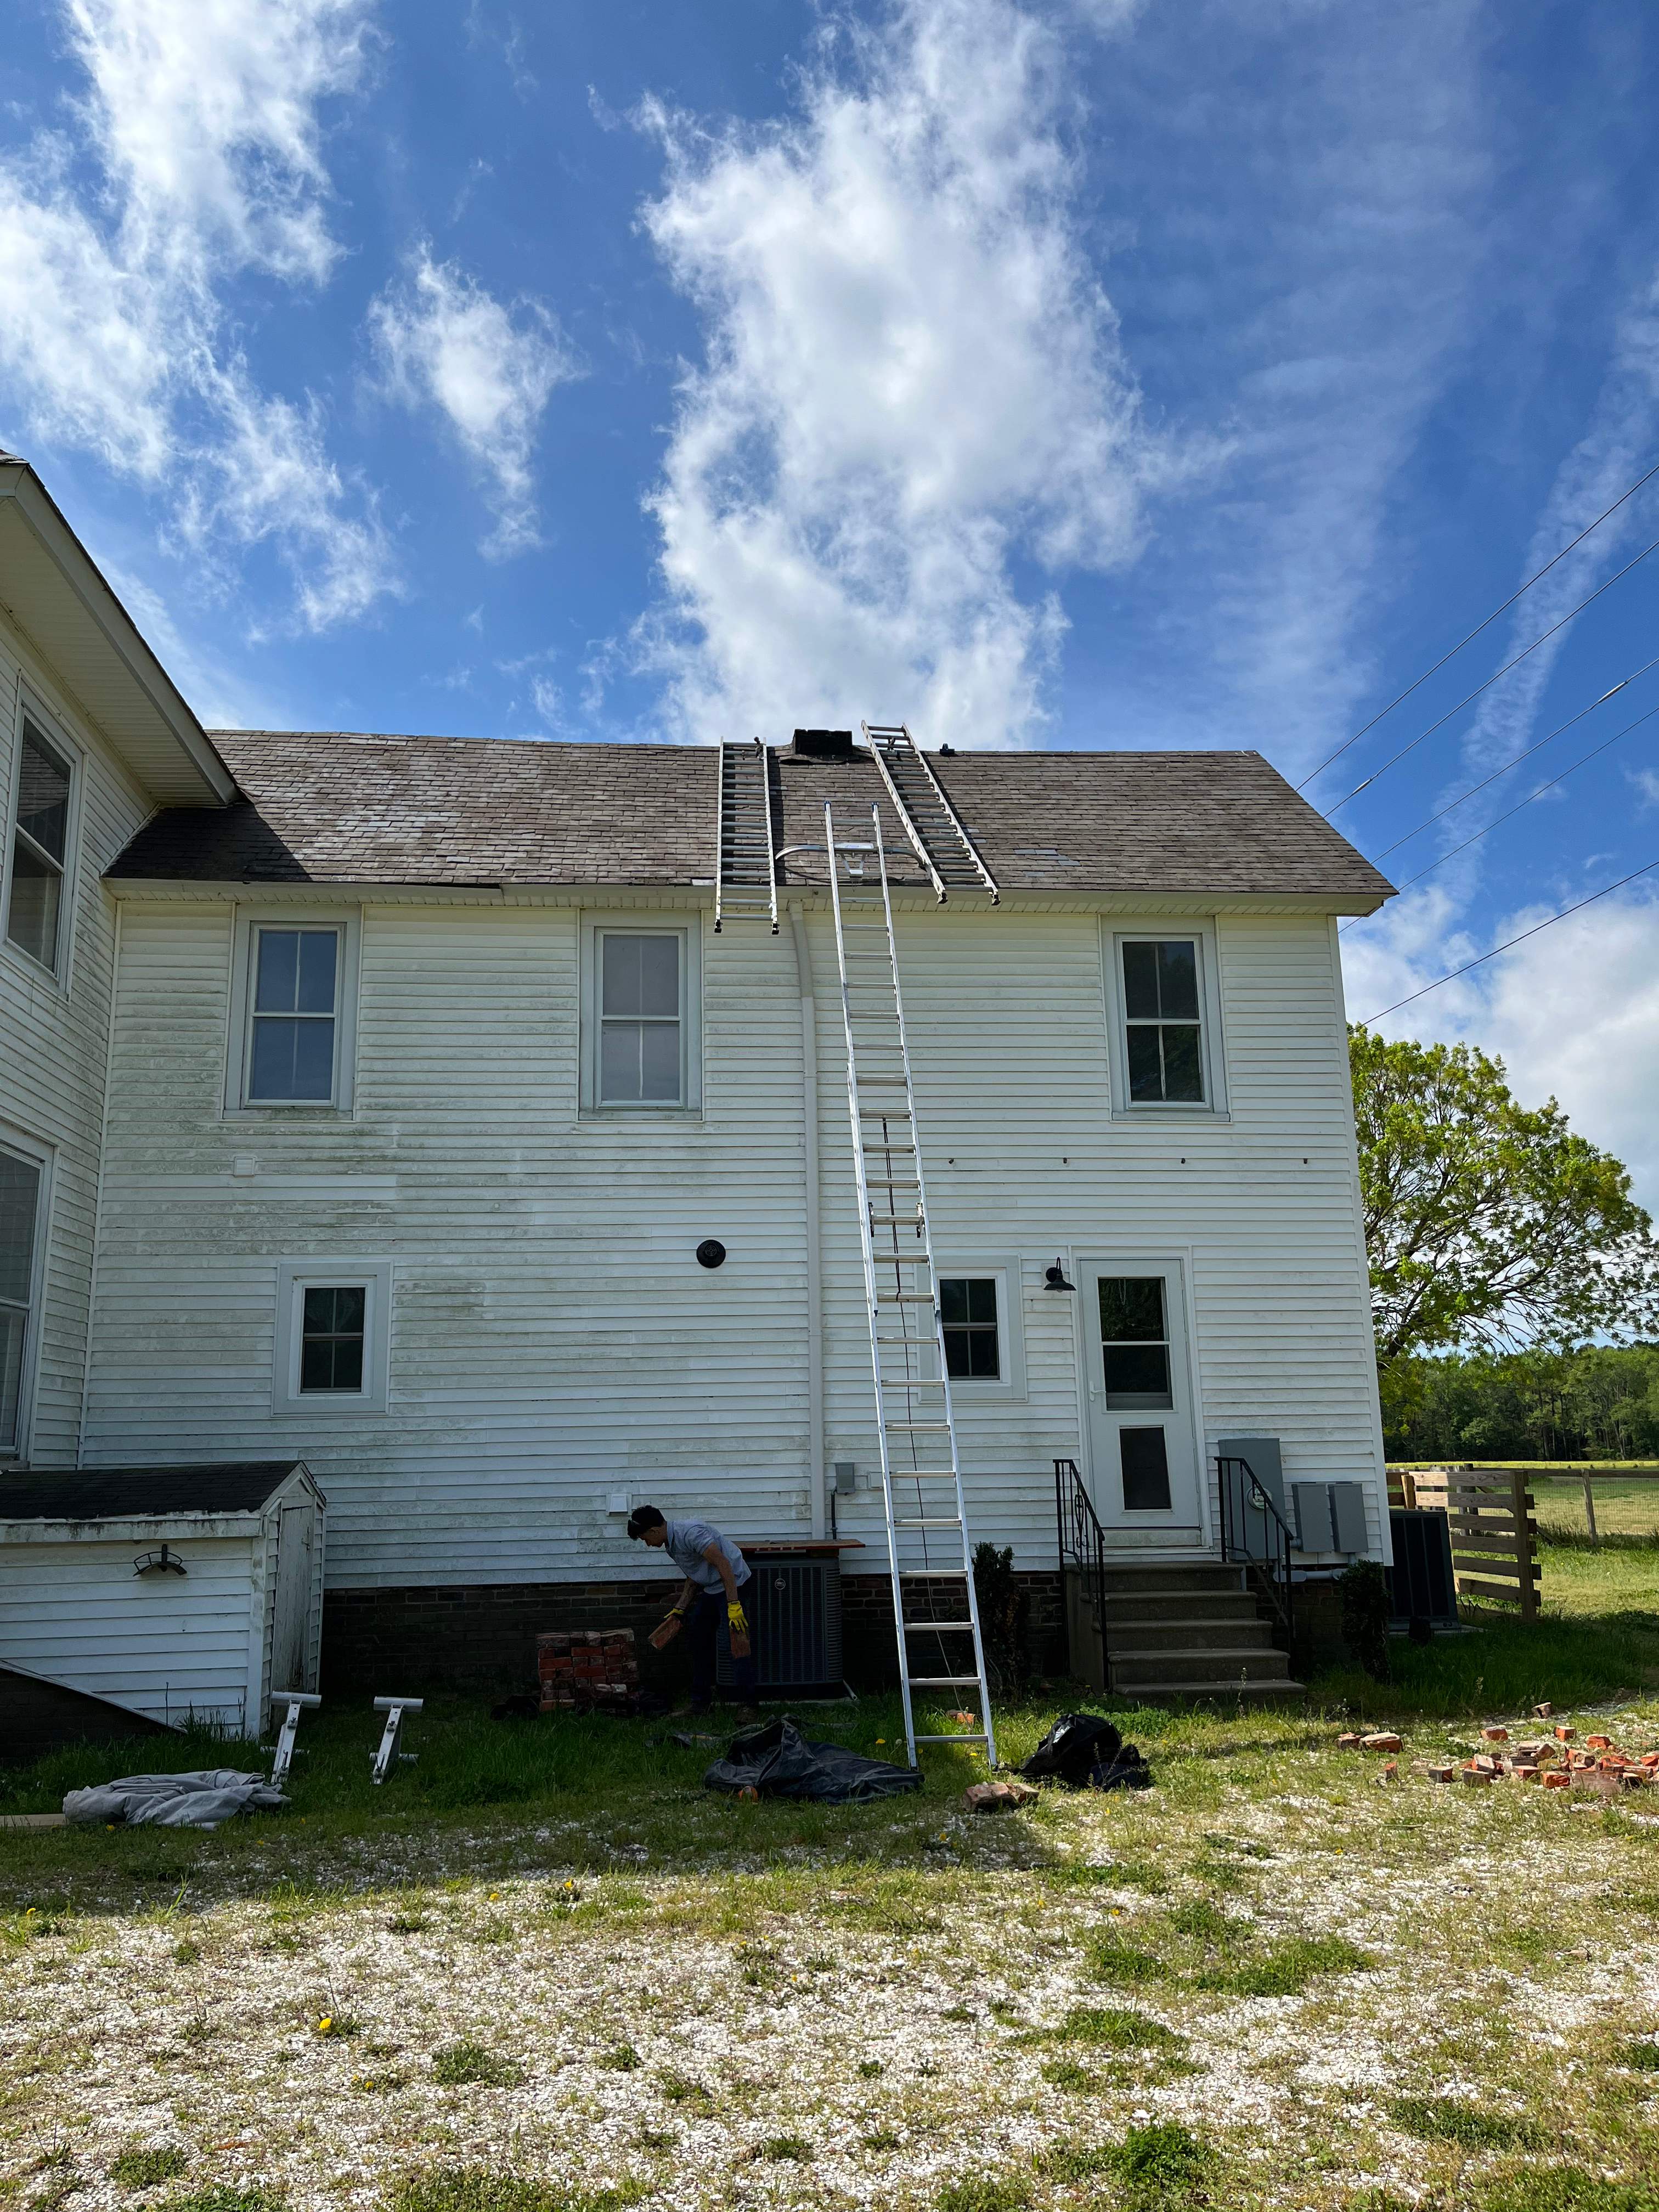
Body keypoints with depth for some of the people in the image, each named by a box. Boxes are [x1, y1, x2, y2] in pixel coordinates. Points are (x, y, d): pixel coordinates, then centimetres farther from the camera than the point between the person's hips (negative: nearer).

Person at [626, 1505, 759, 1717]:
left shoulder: (690, 1533, -23)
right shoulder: (671, 1544, 9)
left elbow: (723, 1565, -27)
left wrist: (734, 1605, -30)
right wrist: (679, 1609, 17)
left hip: (732, 1584, -11)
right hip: (710, 1590, 11)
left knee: (738, 1645, -15)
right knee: (700, 1642, 14)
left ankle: (748, 1706, -11)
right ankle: (700, 1703, 23)